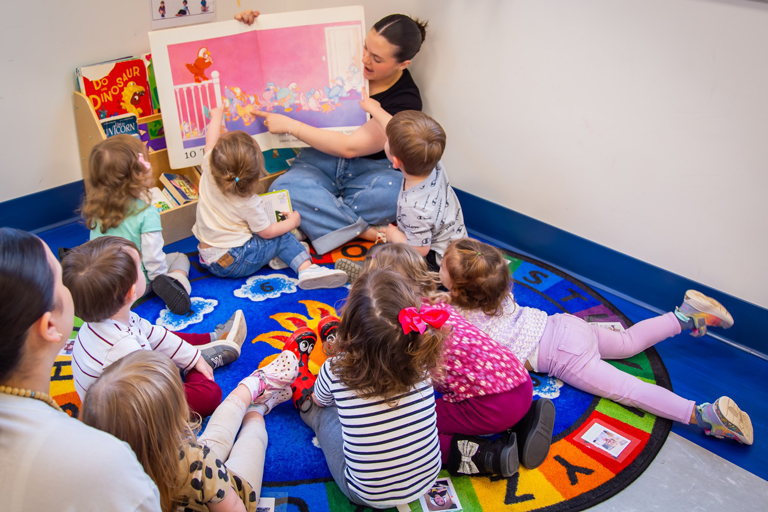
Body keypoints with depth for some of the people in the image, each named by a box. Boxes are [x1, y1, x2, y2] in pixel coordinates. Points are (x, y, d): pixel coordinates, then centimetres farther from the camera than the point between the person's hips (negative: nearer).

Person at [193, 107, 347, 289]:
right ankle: (306, 268, -12)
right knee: (283, 237, 1)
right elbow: (266, 232, -10)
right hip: (232, 263, -7)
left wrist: (217, 115, 27)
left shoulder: (208, 172, -10)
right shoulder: (248, 203, -23)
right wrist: (292, 222, 6)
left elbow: (211, 138, 7)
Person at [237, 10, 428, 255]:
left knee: (399, 189, -38)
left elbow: (350, 147, -21)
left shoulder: (406, 100, -15)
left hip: (369, 169, -3)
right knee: (284, 188, -31)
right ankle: (368, 232, -27)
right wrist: (252, 25, -7)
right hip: (322, 158, 3)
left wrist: (289, 125, -20)